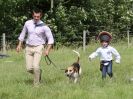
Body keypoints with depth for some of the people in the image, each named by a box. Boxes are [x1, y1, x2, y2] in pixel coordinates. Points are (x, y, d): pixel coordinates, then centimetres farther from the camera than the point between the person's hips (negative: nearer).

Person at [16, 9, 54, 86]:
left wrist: (48, 50, -15)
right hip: (29, 48, 4)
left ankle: (36, 84, -4)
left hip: (38, 48, -4)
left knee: (36, 66, -20)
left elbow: (51, 39, -5)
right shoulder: (28, 23, 1)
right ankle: (38, 72, 33)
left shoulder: (44, 26, -9)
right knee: (29, 68, -1)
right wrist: (19, 45, 11)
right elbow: (23, 34, 16)